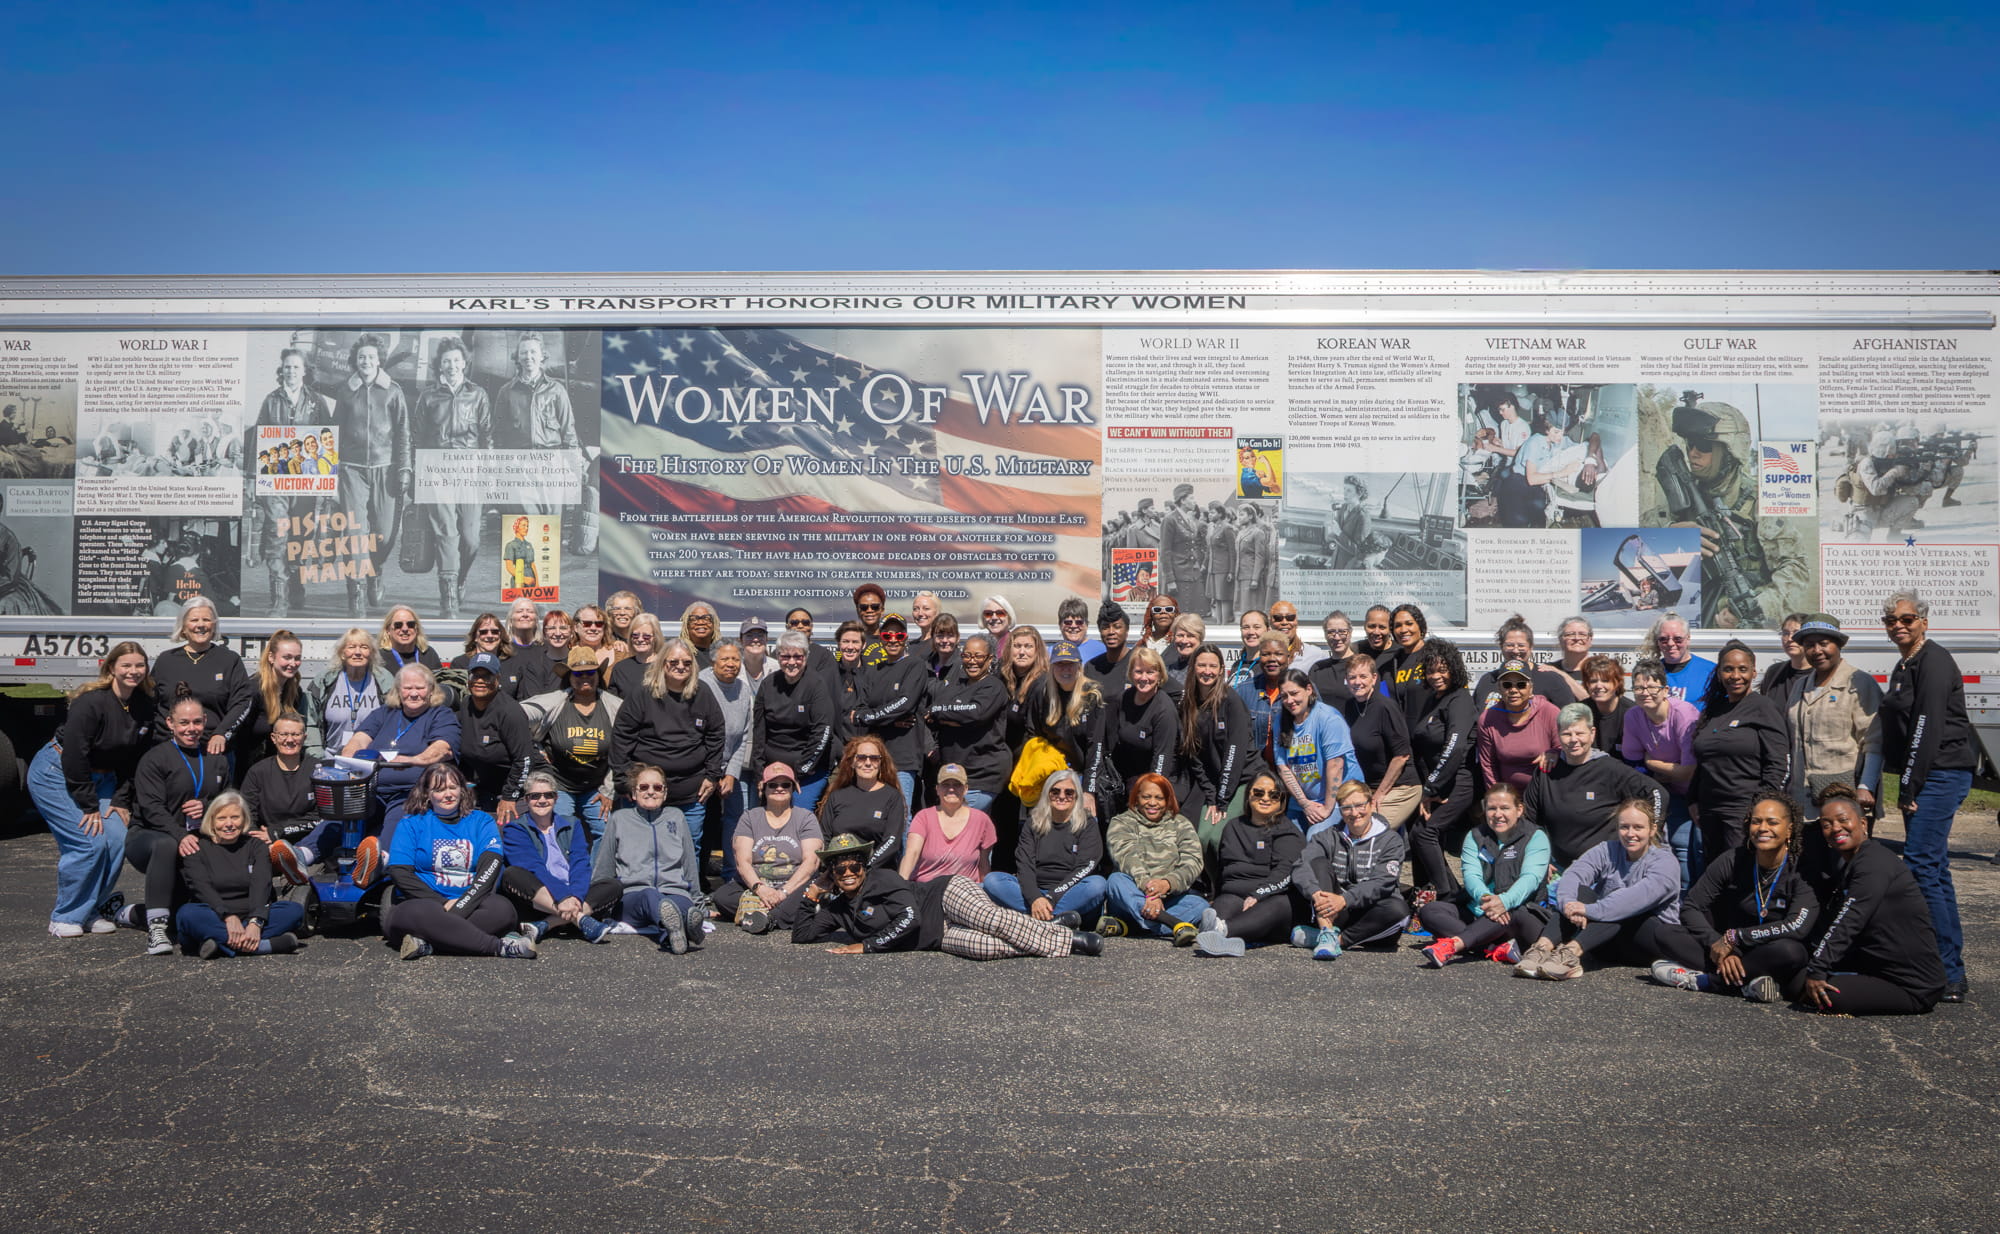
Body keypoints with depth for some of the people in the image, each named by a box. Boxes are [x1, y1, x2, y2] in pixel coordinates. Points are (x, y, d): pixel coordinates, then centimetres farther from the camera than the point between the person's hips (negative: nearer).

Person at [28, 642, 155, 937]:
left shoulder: (145, 707, -4)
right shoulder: (91, 702, -24)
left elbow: (135, 759, 4)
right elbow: (74, 757, -23)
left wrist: (121, 800, -3)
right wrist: (89, 807, -19)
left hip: (100, 778, 7)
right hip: (55, 774, -6)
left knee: (118, 840, -9)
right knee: (90, 841, -17)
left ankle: (92, 911, 7)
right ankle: (65, 917, -1)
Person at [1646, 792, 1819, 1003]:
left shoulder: (1800, 872, -8)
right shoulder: (1733, 861, 1)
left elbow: (1797, 927, -24)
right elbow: (1690, 908, -1)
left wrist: (1733, 938, -21)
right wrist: (1716, 944, -18)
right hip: (1731, 956, 3)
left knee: (1790, 951, -40)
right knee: (1651, 930, -15)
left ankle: (1698, 979, -24)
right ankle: (1746, 984, -25)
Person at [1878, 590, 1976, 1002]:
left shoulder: (1933, 662, -11)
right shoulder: (1904, 667, 19)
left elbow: (1927, 727, -18)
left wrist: (1909, 787, -18)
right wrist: (1907, 787, 13)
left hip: (1942, 773, -10)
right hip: (1927, 777, 10)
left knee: (1920, 865, -15)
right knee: (1935, 869, 12)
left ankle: (1947, 974, -13)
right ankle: (1950, 970, 18)